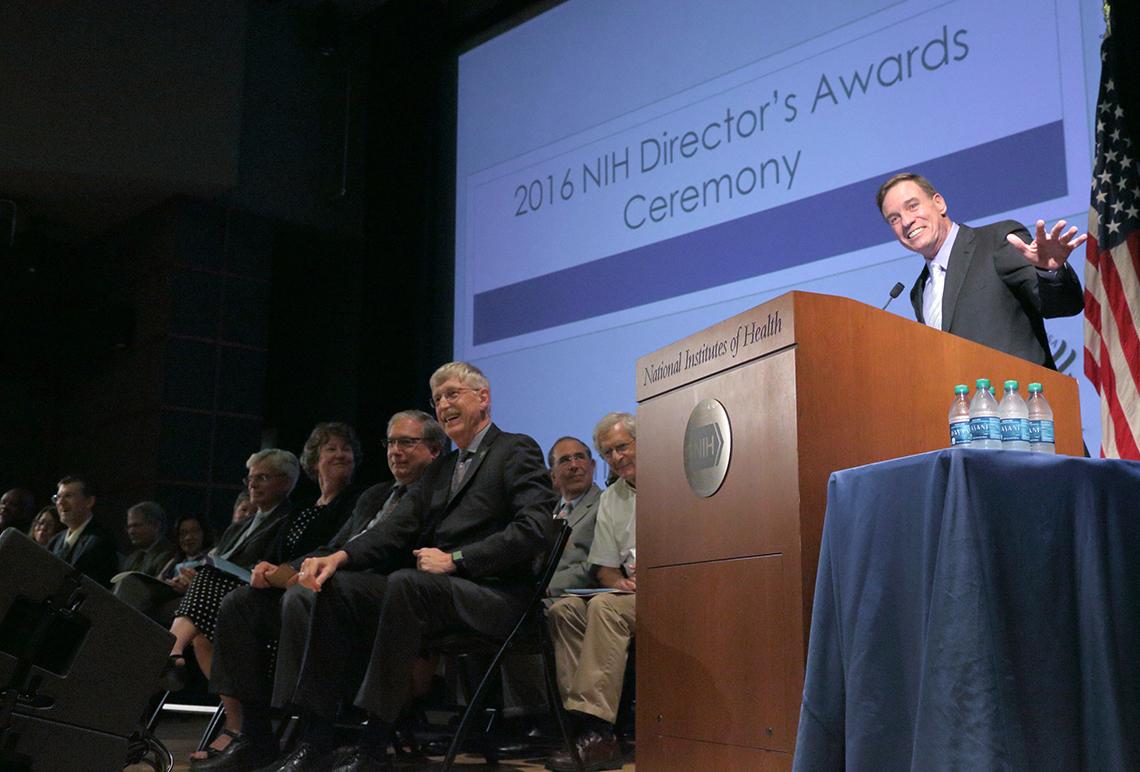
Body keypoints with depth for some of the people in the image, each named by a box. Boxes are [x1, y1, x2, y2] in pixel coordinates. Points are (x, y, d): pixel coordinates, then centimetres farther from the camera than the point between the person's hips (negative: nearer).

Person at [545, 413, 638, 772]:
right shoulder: (609, 499, 18)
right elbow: (604, 567, 16)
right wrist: (621, 582, -6)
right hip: (633, 593, 6)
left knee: (605, 606, -31)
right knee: (564, 609, -17)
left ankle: (597, 732, -34)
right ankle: (578, 719, -23)